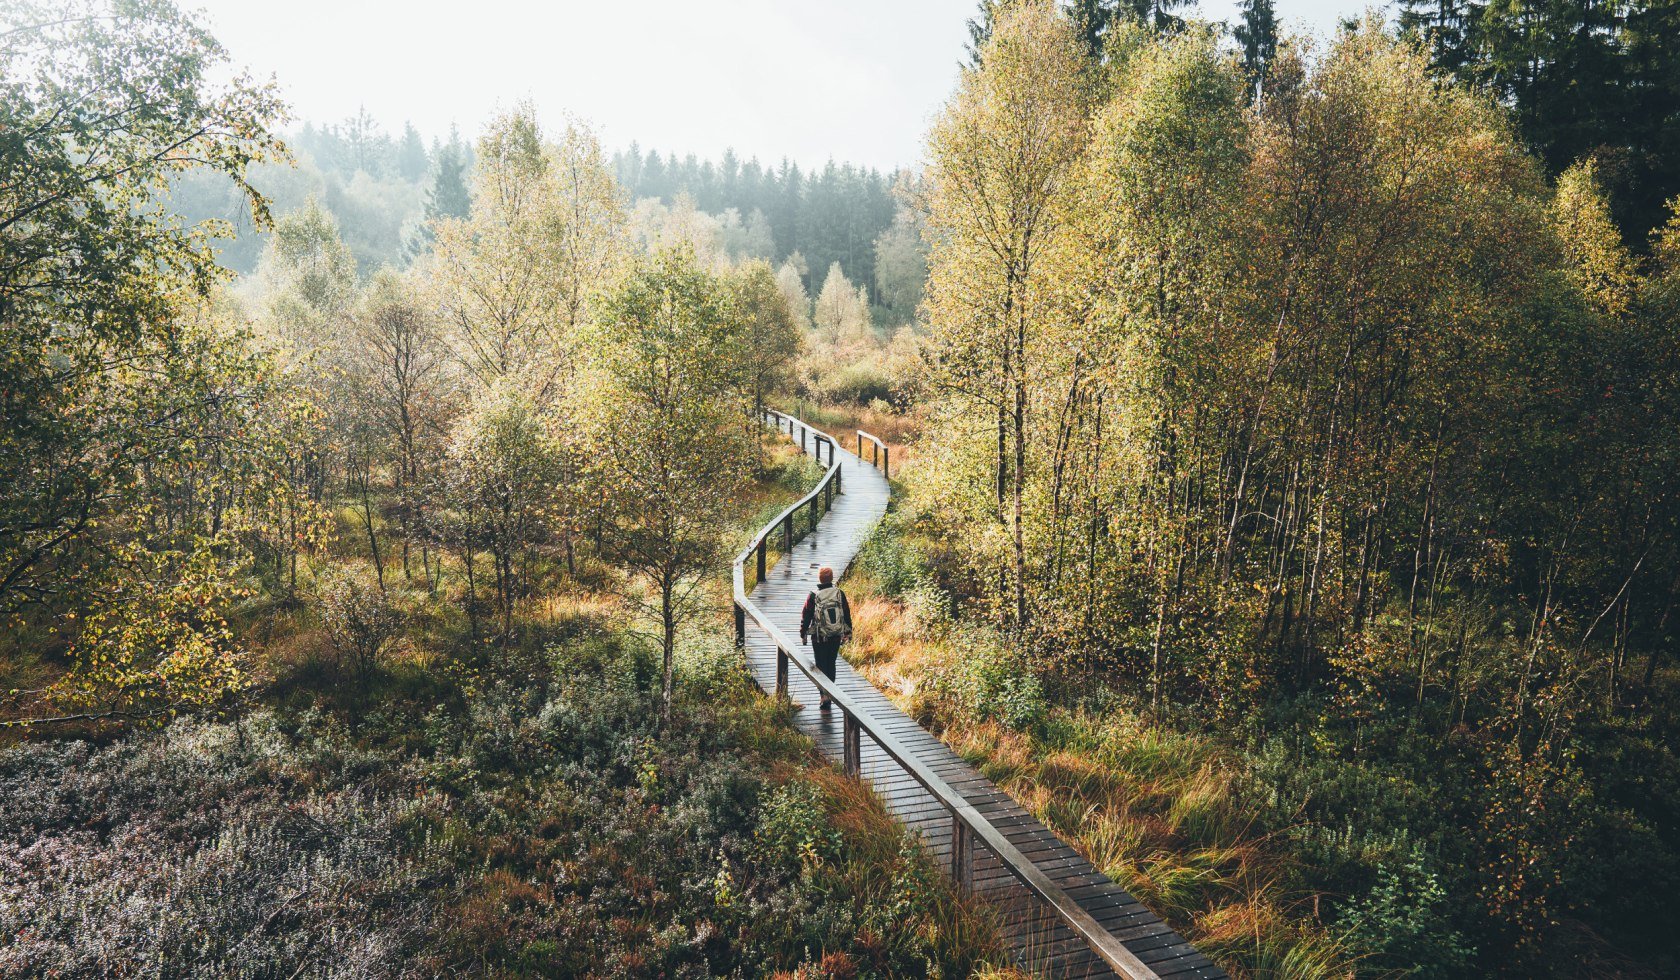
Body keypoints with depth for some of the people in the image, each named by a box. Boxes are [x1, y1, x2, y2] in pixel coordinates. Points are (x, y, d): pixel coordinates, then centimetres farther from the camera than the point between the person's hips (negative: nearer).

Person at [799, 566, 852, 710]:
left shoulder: (813, 596, -10)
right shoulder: (840, 594, -3)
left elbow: (806, 617, -2)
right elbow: (847, 614, 5)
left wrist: (803, 634, 11)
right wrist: (848, 632, 17)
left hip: (819, 637, -3)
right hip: (836, 636, 3)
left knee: (821, 666, 5)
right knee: (831, 665, 16)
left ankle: (825, 695, -6)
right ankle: (830, 693, 22)